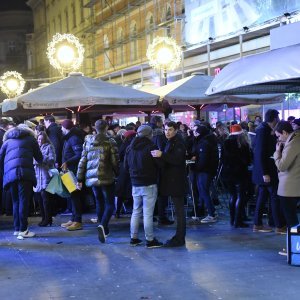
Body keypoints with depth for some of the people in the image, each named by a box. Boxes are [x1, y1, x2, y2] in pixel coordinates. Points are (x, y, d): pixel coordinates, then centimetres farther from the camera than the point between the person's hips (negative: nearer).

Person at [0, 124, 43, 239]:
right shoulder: (31, 139, 21)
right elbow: (39, 158, 24)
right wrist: (39, 160, 45)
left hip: (10, 174, 3)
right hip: (25, 173, -3)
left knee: (16, 202, 13)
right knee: (23, 201, -5)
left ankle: (17, 228, 12)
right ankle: (23, 230, -10)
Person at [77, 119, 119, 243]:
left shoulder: (88, 142, 6)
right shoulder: (110, 142, -6)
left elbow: (82, 161, 7)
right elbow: (115, 161, -8)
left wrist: (80, 179, 10)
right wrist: (117, 173, 7)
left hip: (92, 177, 5)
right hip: (106, 177, -5)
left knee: (99, 202, 19)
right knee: (110, 203, 0)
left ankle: (103, 229, 24)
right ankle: (103, 226, -23)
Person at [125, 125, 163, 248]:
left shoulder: (130, 148, 8)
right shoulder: (151, 147, -13)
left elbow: (126, 166, 15)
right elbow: (159, 164, -11)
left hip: (135, 184, 6)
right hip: (149, 184, -6)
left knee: (136, 211, 15)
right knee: (148, 213, -4)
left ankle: (134, 238, 19)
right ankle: (150, 240, -1)